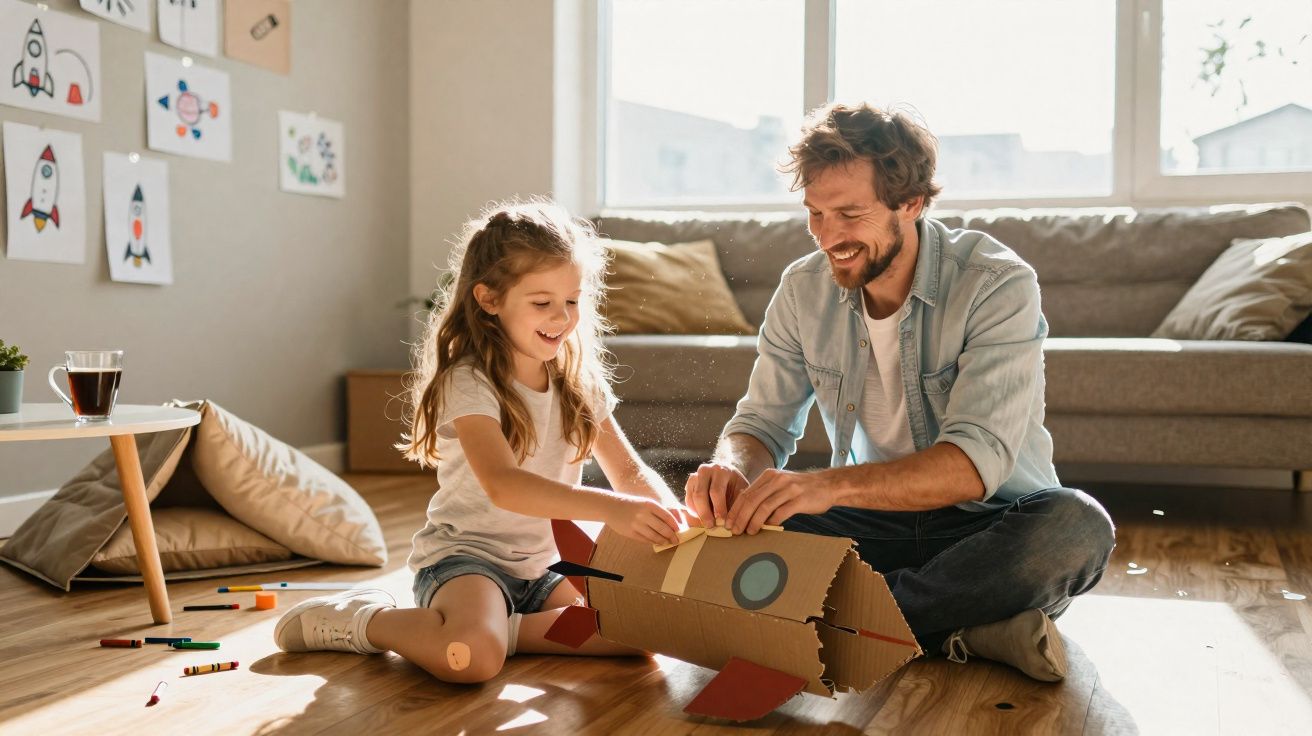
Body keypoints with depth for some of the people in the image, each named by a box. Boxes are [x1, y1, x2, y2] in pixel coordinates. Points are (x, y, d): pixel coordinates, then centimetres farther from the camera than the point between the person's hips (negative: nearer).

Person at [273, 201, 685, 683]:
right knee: (471, 657, -36)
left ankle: (500, 630, -6)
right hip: (465, 558, -6)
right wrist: (610, 508, -42)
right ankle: (360, 621, -6)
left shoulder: (579, 382, 6)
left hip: (542, 567, 6)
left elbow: (630, 471, 8)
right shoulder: (469, 382, -15)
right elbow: (503, 485, -30)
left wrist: (670, 516, -15)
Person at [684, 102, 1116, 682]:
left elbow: (978, 460, -29)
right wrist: (732, 468, -25)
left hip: (986, 524, -3)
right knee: (729, 522, -22)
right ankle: (961, 630, -22)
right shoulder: (803, 289, -2)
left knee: (1077, 526, -36)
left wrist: (832, 484, -44)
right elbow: (762, 422, 1)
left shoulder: (997, 285, -18)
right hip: (874, 524, 4)